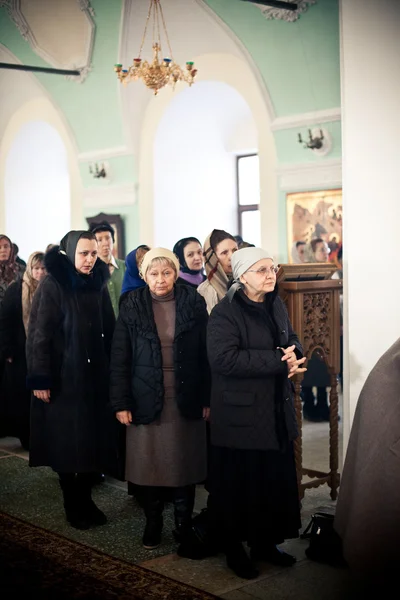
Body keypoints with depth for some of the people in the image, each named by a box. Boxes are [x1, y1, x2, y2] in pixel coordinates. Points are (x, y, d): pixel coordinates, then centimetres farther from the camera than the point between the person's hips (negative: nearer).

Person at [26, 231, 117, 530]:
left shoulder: (99, 285, 6)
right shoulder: (52, 286, -9)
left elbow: (110, 332, 8)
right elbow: (39, 335, -12)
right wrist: (39, 378, -15)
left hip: (95, 376, 5)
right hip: (63, 378, -4)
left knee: (92, 441, 7)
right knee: (66, 444, 3)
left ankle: (86, 500, 21)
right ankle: (73, 506, 16)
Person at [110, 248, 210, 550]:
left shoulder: (194, 303, 0)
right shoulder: (132, 306, 0)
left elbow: (206, 354, 1)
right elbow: (120, 358, -1)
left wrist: (207, 398, -2)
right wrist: (121, 402, -6)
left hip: (186, 400, 0)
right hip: (146, 400, 0)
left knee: (184, 465, 6)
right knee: (149, 464, 6)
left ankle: (184, 523, 22)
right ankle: (153, 523, 23)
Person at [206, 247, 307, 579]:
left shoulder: (277, 306, 9)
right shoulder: (226, 312, -15)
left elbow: (293, 341, 15)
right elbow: (223, 358, -27)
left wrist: (293, 356, -11)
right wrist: (278, 361, -25)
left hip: (277, 412, 7)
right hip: (240, 414, -7)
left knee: (276, 480, 12)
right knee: (239, 484, 4)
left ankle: (265, 542, 30)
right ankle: (234, 549, 22)